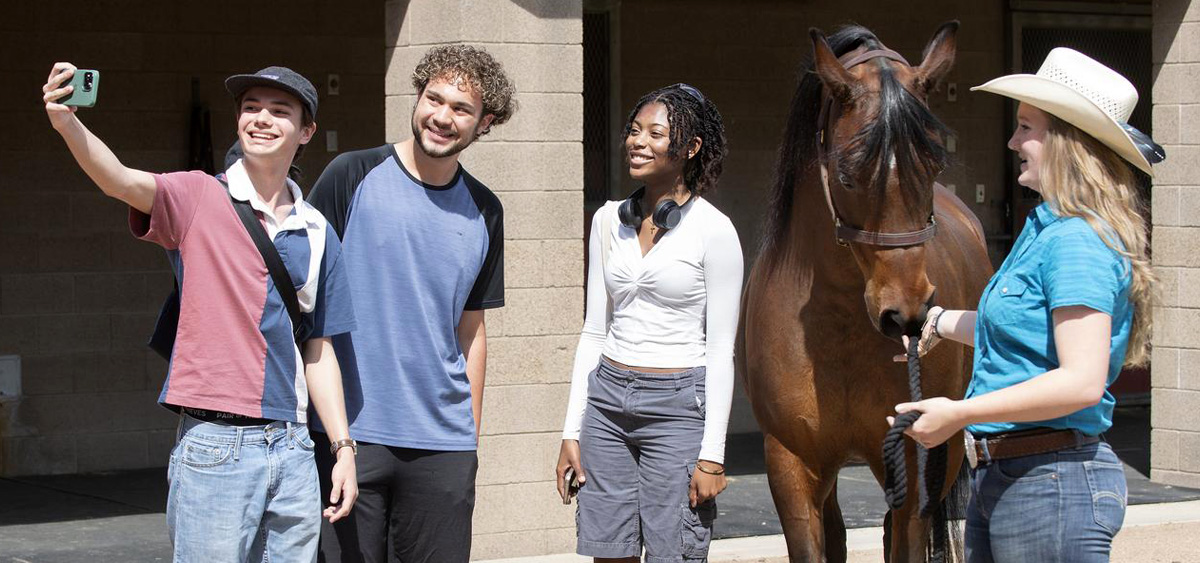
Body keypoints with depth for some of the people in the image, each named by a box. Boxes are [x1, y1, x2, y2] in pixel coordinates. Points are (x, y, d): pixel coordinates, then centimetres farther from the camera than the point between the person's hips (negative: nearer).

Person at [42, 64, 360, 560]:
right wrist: (67, 124, -40)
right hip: (213, 447, -5)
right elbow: (120, 180, -21)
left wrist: (343, 447, 11)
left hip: (292, 450, 5)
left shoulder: (316, 233, 12)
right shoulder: (199, 198, -1)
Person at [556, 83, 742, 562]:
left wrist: (711, 456, -11)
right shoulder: (609, 221, 9)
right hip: (607, 398, 5)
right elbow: (594, 331, 13)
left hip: (679, 403, -5)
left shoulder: (713, 231, -6)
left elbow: (720, 351, -7)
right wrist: (572, 432, 9)